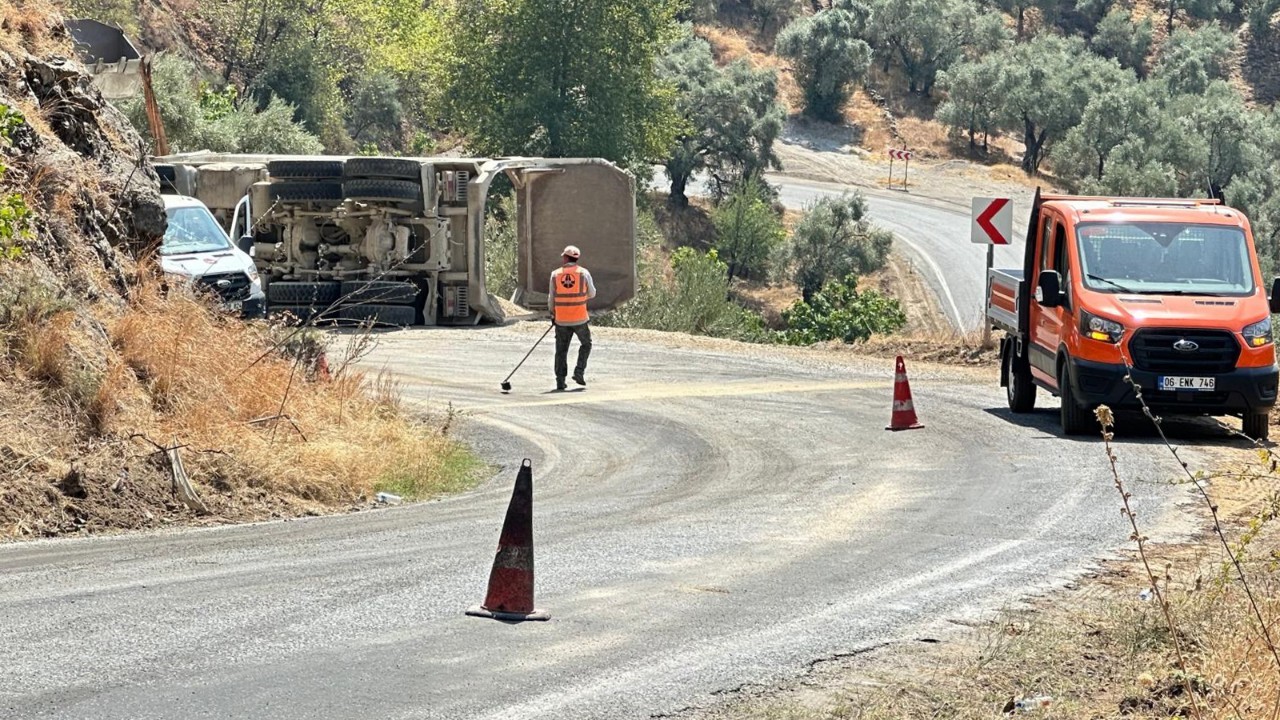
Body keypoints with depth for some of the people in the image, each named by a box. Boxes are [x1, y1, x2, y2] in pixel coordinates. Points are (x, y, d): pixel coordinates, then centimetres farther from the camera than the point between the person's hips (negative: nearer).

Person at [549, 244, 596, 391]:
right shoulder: (583, 273, -4)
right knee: (586, 344, 19)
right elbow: (592, 294, 5)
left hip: (561, 319, 1)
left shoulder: (555, 274, -1)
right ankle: (579, 372, 6)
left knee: (561, 350, 8)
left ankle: (560, 381, 5)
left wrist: (552, 313, 20)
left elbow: (551, 298, 5)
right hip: (580, 318, -1)